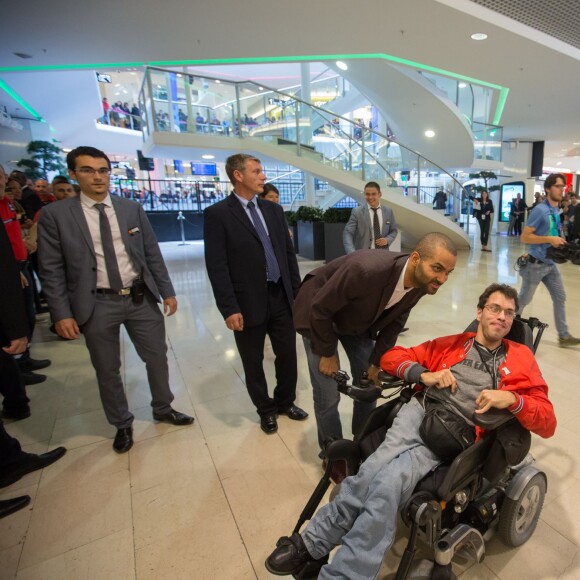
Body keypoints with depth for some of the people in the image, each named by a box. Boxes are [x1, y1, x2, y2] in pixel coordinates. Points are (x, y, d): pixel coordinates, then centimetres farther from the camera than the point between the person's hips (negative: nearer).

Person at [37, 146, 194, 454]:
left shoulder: (132, 209, 4)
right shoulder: (55, 214, -3)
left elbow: (152, 254, 5)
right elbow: (52, 269, -3)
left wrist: (167, 291, 2)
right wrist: (62, 313, -9)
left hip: (141, 298, 2)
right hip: (97, 305, -2)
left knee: (157, 358, 13)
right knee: (107, 370, 13)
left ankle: (163, 409, 39)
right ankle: (122, 424, 36)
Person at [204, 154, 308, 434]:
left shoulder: (273, 209, 9)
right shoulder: (217, 213, -8)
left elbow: (289, 253, 12)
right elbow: (216, 266, -12)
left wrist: (297, 292, 8)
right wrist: (229, 309, -16)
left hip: (281, 298, 5)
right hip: (249, 302, -4)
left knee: (288, 355, 14)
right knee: (254, 362, 12)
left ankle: (285, 401, 38)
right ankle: (266, 410, 35)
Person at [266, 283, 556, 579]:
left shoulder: (521, 358, 15)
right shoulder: (451, 343, 19)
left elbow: (547, 422, 8)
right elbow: (392, 357, 17)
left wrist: (512, 399, -12)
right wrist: (424, 374, -1)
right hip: (421, 410, 2)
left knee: (387, 482, -26)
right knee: (380, 475, -27)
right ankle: (312, 541, -15)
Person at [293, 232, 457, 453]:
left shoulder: (421, 284, -18)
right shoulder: (365, 270, -41)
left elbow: (394, 322, -1)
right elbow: (320, 309, -28)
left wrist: (376, 361, 3)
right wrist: (328, 353, -16)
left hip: (358, 322, 6)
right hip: (319, 318, -6)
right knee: (328, 396, -4)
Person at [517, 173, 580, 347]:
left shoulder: (557, 210, 10)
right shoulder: (540, 210, -17)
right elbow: (525, 237, -21)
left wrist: (559, 241, 8)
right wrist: (550, 239, -24)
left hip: (551, 264, 8)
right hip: (536, 264, -8)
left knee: (560, 297, 10)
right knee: (523, 299, 3)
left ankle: (564, 336, 19)